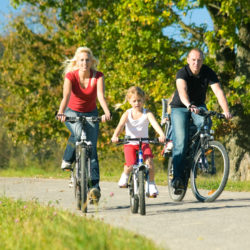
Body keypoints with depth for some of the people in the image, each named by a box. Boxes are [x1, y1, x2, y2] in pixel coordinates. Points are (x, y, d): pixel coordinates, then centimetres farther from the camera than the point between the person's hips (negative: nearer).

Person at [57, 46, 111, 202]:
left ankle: (94, 185, -13)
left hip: (91, 113, 1)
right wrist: (61, 112, -51)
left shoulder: (98, 76, -15)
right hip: (73, 112, -1)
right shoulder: (70, 75, -18)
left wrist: (107, 112, -49)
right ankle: (68, 159, -8)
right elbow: (66, 95, -32)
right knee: (78, 132, -34)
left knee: (92, 147, -12)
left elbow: (100, 95, -30)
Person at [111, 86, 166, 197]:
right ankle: (125, 175, 20)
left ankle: (151, 184, -2)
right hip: (130, 143, 0)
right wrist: (115, 136, -41)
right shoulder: (127, 114, -5)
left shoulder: (147, 114, -6)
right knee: (130, 165, -17)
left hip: (143, 142, 0)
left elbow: (155, 123, -24)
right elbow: (120, 125, -21)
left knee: (149, 162, -21)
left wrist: (162, 135, -43)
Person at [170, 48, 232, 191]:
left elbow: (218, 91, -25)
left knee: (204, 122, -32)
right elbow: (182, 91, -42)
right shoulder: (183, 73, -22)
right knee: (181, 142, -17)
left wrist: (226, 111, -40)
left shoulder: (208, 73, -14)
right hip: (180, 108, -2)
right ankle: (178, 176, -14)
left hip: (199, 106, 2)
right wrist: (189, 105, -62)